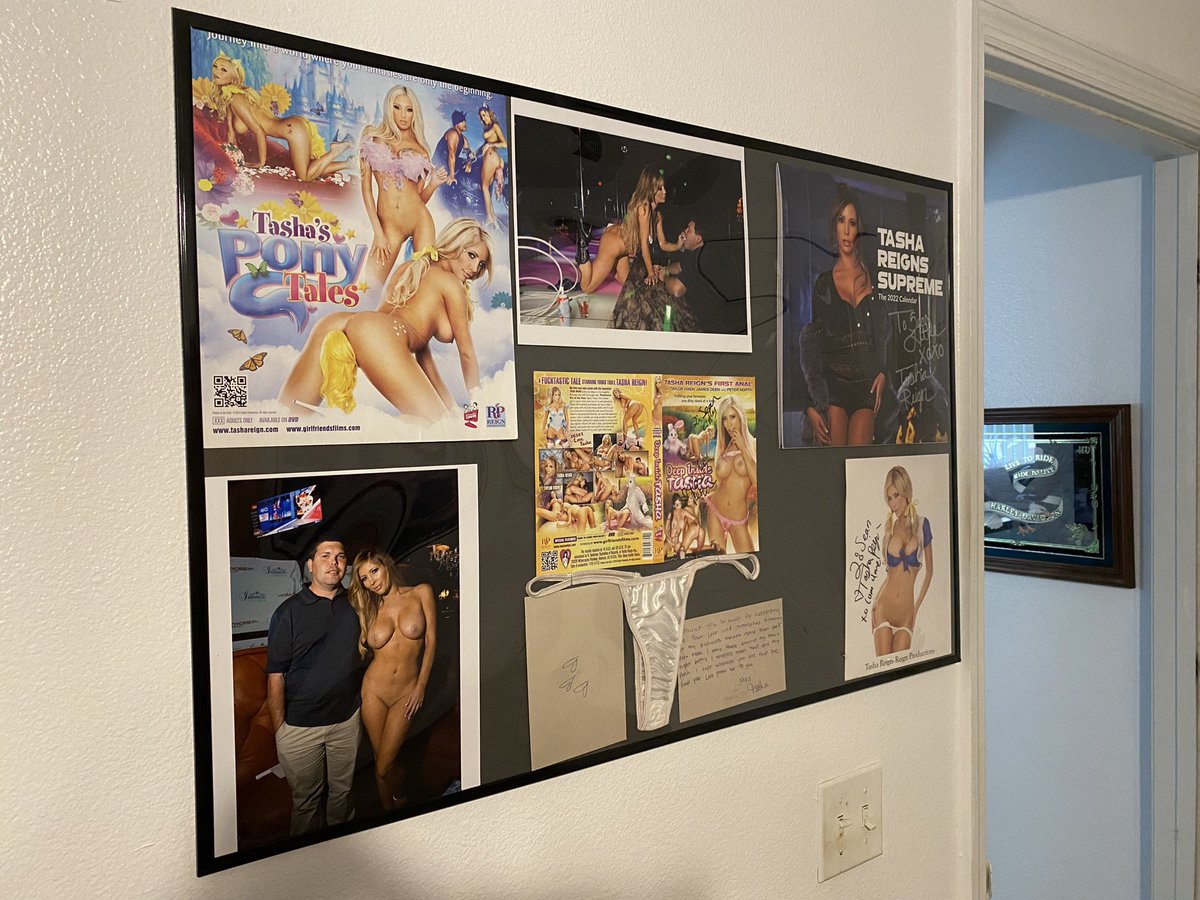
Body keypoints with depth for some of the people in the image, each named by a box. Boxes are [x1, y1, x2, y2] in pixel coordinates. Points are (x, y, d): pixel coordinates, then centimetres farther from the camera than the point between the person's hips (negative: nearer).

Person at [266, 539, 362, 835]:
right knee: (306, 798, 10)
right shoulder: (289, 612, -8)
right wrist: (279, 730, -10)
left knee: (342, 790, 17)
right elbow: (276, 676, -8)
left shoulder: (353, 605, 3)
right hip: (301, 724, -3)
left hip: (347, 718, 3)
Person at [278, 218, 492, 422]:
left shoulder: (409, 268, 39)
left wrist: (452, 408, 40)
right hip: (379, 335, -8)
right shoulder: (451, 283, 17)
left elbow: (421, 347, 40)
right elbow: (466, 353, 21)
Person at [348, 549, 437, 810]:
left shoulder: (421, 593, -3)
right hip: (374, 691, 2)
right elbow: (362, 652, 5)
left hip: (405, 694, -2)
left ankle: (401, 801, 30)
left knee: (384, 767, -1)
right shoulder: (370, 608, 5)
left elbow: (431, 641, -2)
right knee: (382, 763, 8)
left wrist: (421, 686, -4)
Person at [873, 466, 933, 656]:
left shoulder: (922, 525, 2)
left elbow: (929, 571, 10)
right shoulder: (889, 527, 7)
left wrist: (917, 606, 7)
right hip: (884, 607, 1)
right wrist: (874, 602, 3)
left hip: (906, 612, -1)